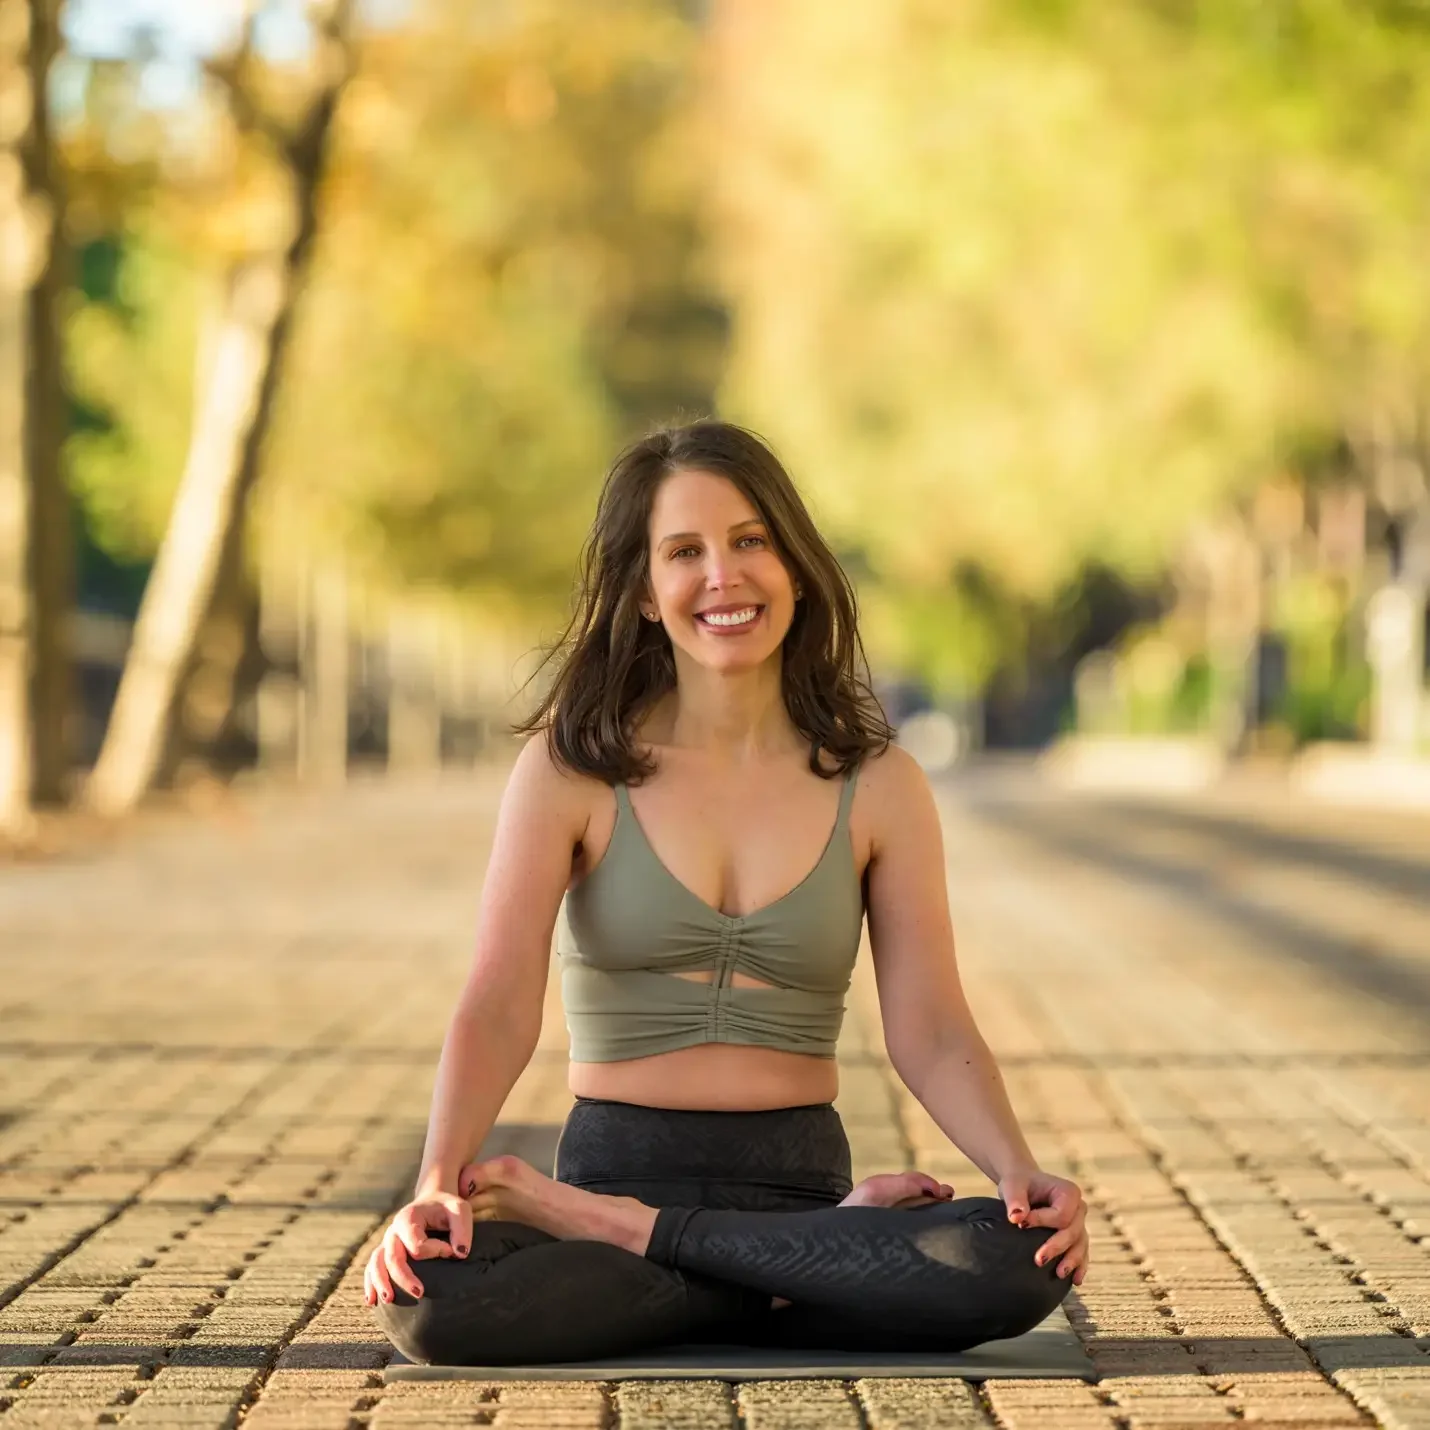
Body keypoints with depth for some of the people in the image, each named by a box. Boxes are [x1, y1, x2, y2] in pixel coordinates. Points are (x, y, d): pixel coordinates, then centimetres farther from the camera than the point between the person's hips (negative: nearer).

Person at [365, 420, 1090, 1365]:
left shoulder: (876, 787, 5)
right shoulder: (574, 771, 1)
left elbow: (930, 1032, 0)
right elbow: (499, 1007, -9)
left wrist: (1022, 1173, -20)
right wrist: (438, 1184, -27)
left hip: (797, 1176, 1)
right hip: (616, 1162, -1)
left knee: (1022, 1265, -31)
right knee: (432, 1294, -35)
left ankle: (617, 1233, -15)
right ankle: (829, 1253, -17)